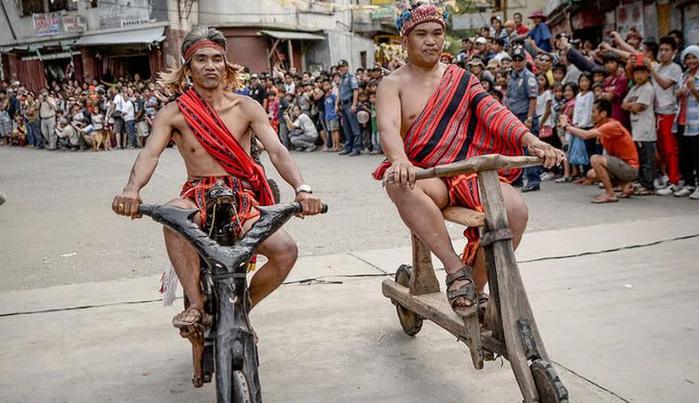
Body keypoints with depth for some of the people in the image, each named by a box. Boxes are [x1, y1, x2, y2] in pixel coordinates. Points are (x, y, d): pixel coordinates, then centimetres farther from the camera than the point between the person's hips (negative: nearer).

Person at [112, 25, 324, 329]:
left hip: (242, 198, 2)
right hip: (198, 198, -1)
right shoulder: (173, 113, 2)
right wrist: (132, 189, -36)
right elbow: (150, 153, -13)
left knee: (286, 250, -21)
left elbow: (276, 151, -8)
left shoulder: (247, 107, 3)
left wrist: (301, 188, -27)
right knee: (174, 213, -37)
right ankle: (197, 305, -27)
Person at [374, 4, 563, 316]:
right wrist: (399, 161, -39)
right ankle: (455, 269, -30)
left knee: (514, 207, -27)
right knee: (397, 182, -38)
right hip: (423, 175, -2)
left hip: (469, 172, 3)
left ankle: (476, 288, -9)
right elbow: (388, 127, -15)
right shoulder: (393, 84, 4)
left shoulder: (461, 78, 14)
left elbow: (491, 110, -1)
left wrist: (529, 139, -20)